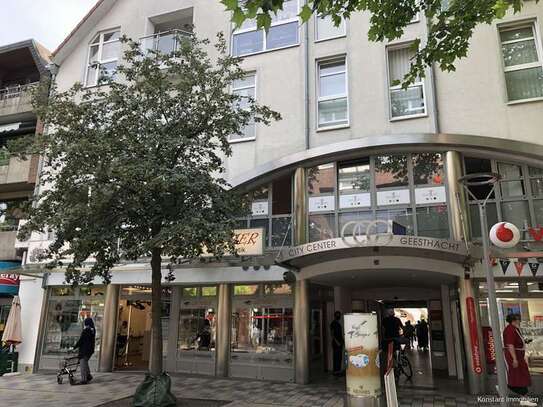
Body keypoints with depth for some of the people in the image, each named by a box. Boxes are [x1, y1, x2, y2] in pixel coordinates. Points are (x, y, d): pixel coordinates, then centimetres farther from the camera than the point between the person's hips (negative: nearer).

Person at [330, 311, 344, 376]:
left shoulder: (338, 323, 16)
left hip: (340, 342, 9)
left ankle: (338, 371, 17)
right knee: (336, 357, -6)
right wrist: (337, 341, -21)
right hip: (336, 343, -9)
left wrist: (343, 341, 14)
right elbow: (332, 334, -15)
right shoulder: (333, 323, -9)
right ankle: (335, 371, -2)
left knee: (340, 358, 10)